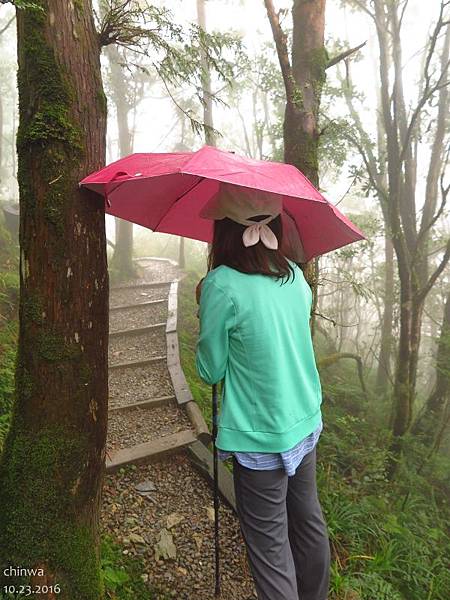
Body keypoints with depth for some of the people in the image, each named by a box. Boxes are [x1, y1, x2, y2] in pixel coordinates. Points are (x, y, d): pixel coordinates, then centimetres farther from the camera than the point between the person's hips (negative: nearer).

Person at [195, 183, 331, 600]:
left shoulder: (221, 285, -20)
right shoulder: (295, 275, -1)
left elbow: (210, 370, -11)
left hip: (259, 436, -7)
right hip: (305, 424, 7)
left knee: (269, 543, 10)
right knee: (308, 520, 24)